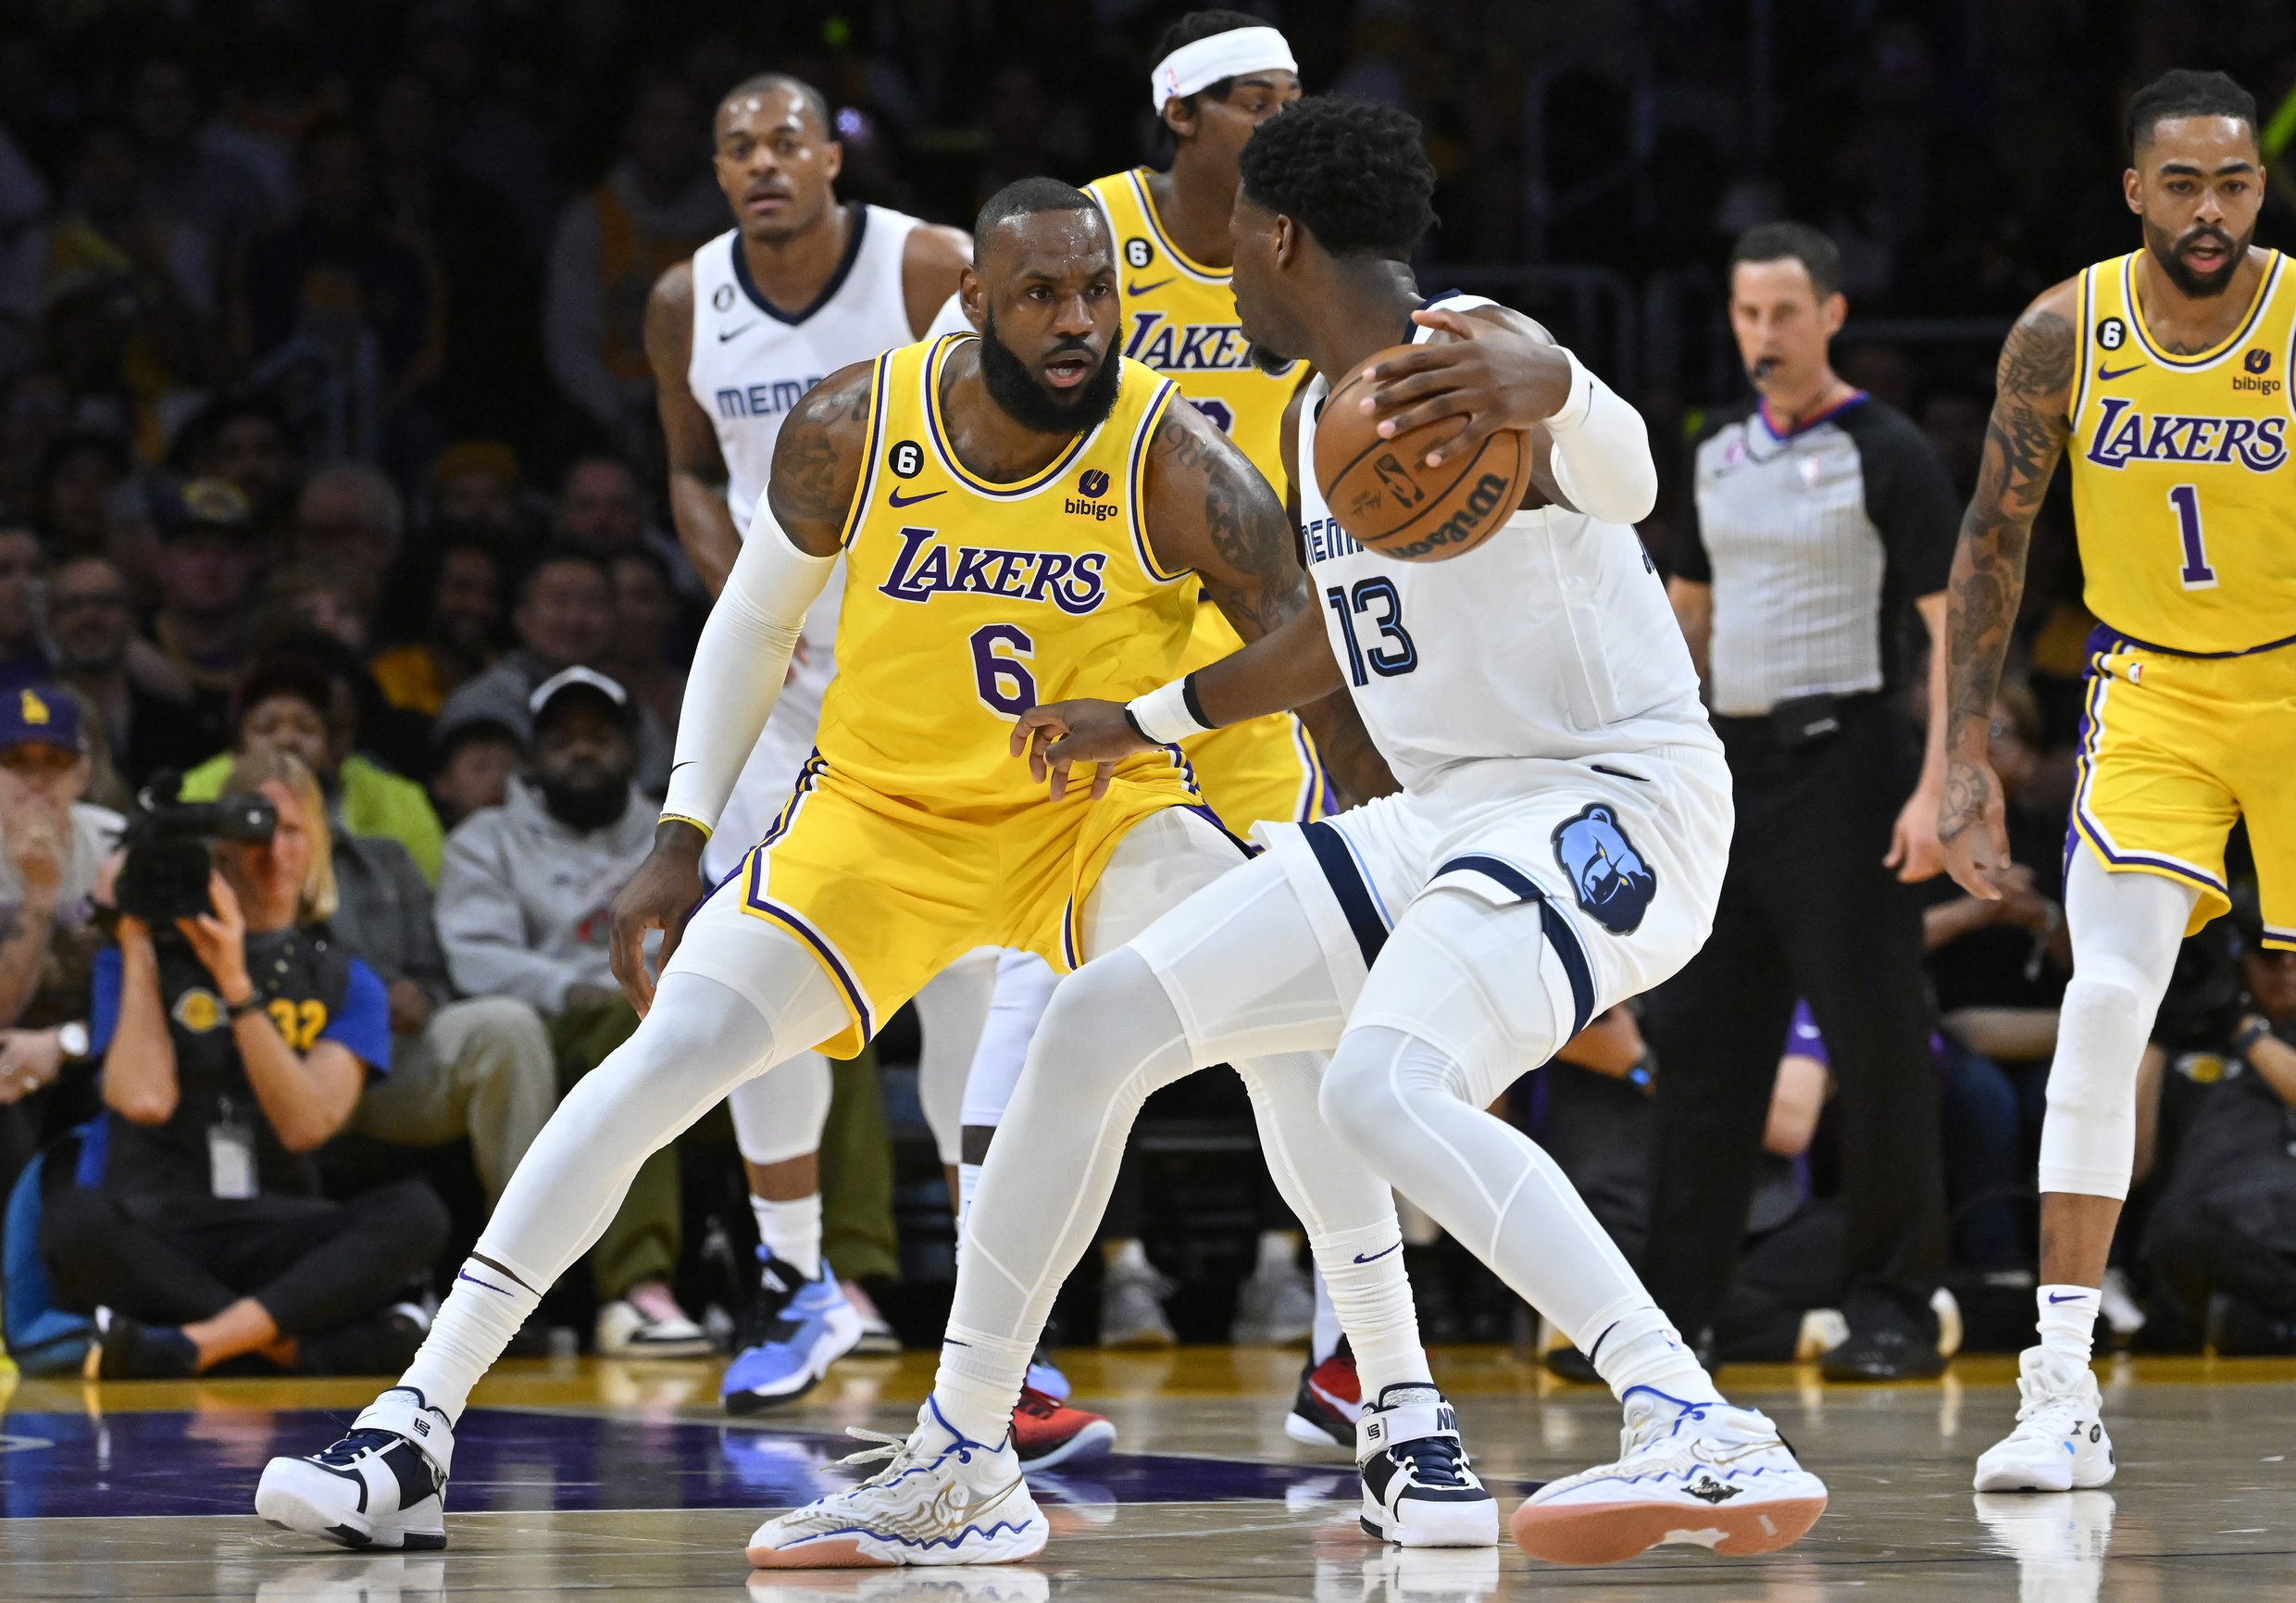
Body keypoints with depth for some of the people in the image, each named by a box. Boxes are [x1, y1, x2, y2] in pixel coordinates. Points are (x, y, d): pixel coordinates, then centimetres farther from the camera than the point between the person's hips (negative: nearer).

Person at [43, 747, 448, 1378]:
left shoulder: (347, 985, 12)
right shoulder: (146, 955, 7)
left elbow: (306, 1125, -6)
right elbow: (144, 1099, -11)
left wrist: (236, 985, -13)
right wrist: (137, 948, -4)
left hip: (272, 1241, 2)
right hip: (152, 1241, -2)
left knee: (415, 1213, -27)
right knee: (75, 1218, -37)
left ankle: (200, 1341, -39)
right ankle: (310, 1347, -33)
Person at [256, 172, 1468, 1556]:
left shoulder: (1172, 459, -21)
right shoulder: (853, 429, -14)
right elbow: (756, 621, 4)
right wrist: (683, 840, 3)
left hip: (1101, 807, -1)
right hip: (883, 809, 1)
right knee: (670, 1051, -14)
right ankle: (414, 1435, -9)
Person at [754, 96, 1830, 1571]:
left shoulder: (1470, 348, -17)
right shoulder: (1312, 417, 14)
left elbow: (1619, 477, -41)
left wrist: (1543, 390, -64)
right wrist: (1148, 722, 41)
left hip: (1609, 802, -10)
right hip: (1443, 813, 10)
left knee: (1385, 1089, -35)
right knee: (1098, 1023, 5)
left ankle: (1704, 1437, -40)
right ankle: (953, 1464, 14)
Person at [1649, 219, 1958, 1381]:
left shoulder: (1885, 454, -7)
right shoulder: (1719, 454, 13)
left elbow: (1958, 628, -11)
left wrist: (1938, 788, -19)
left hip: (1841, 767, -7)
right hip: (1733, 763, 7)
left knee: (1874, 1041, -6)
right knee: (1698, 1035, 6)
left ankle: (1896, 1308, 0)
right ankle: (1675, 1306, 11)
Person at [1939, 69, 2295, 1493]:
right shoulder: (2063, 336, -11)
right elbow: (1995, 539, 0)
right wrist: (1968, 754, -3)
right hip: (2152, 691, 1)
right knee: (2107, 1001, -16)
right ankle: (2063, 1397, -17)